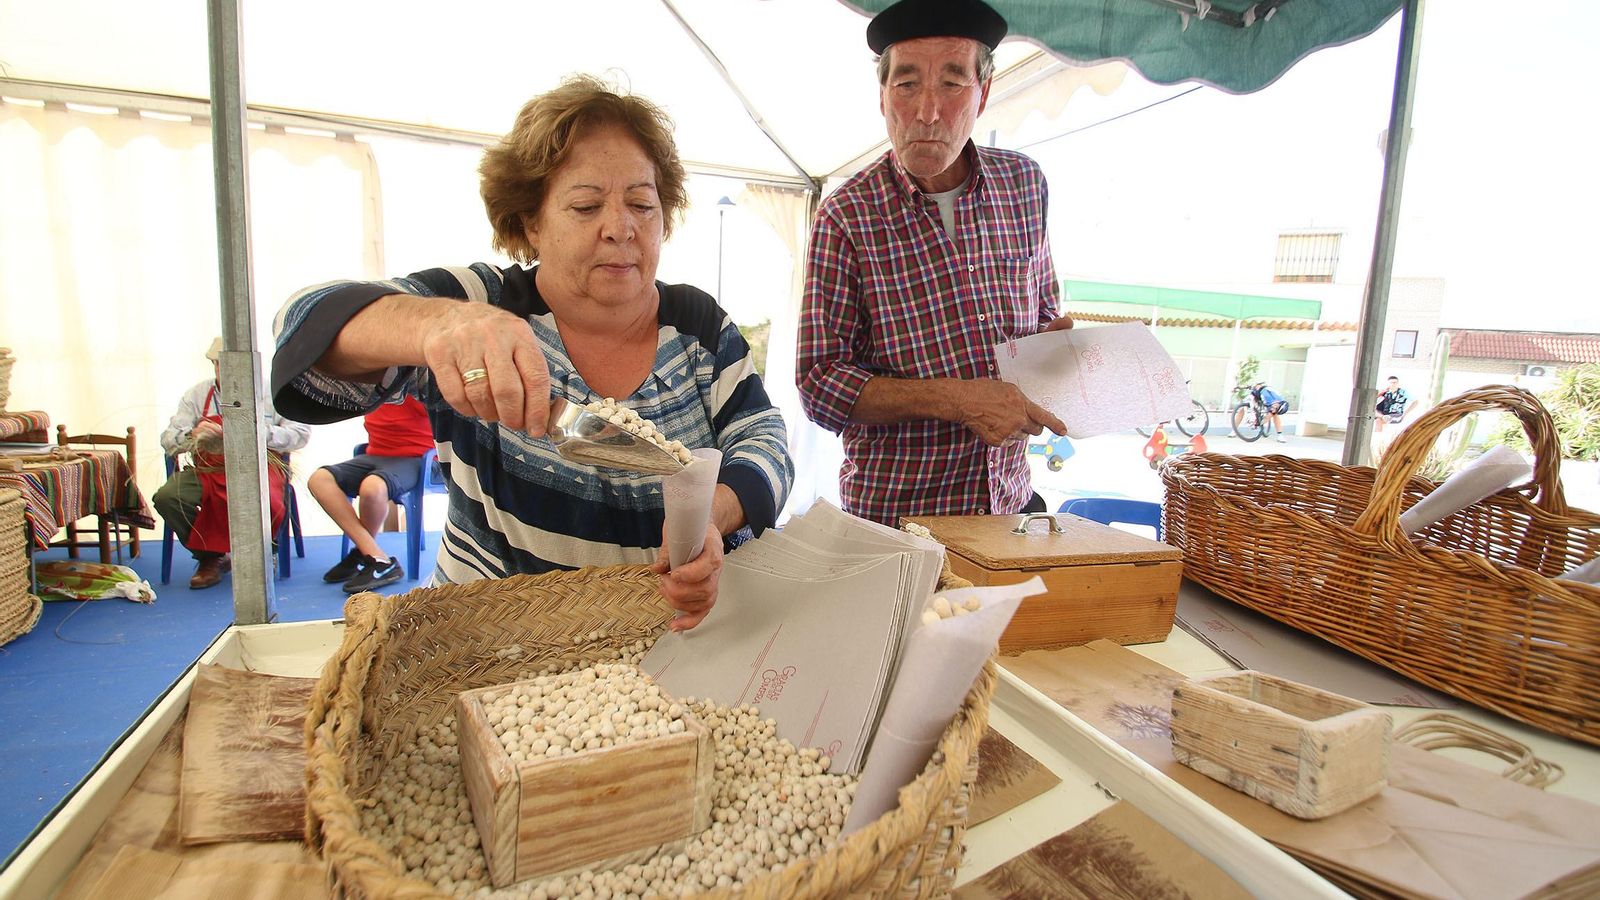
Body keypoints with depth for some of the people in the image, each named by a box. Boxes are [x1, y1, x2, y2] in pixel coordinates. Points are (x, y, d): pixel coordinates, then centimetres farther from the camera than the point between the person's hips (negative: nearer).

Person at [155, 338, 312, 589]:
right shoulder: (197, 394, 11)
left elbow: (301, 433, -4)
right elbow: (168, 439, 8)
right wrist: (193, 435, -15)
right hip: (208, 471, 3)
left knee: (264, 501, -36)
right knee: (167, 497, -24)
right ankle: (210, 558, 2)